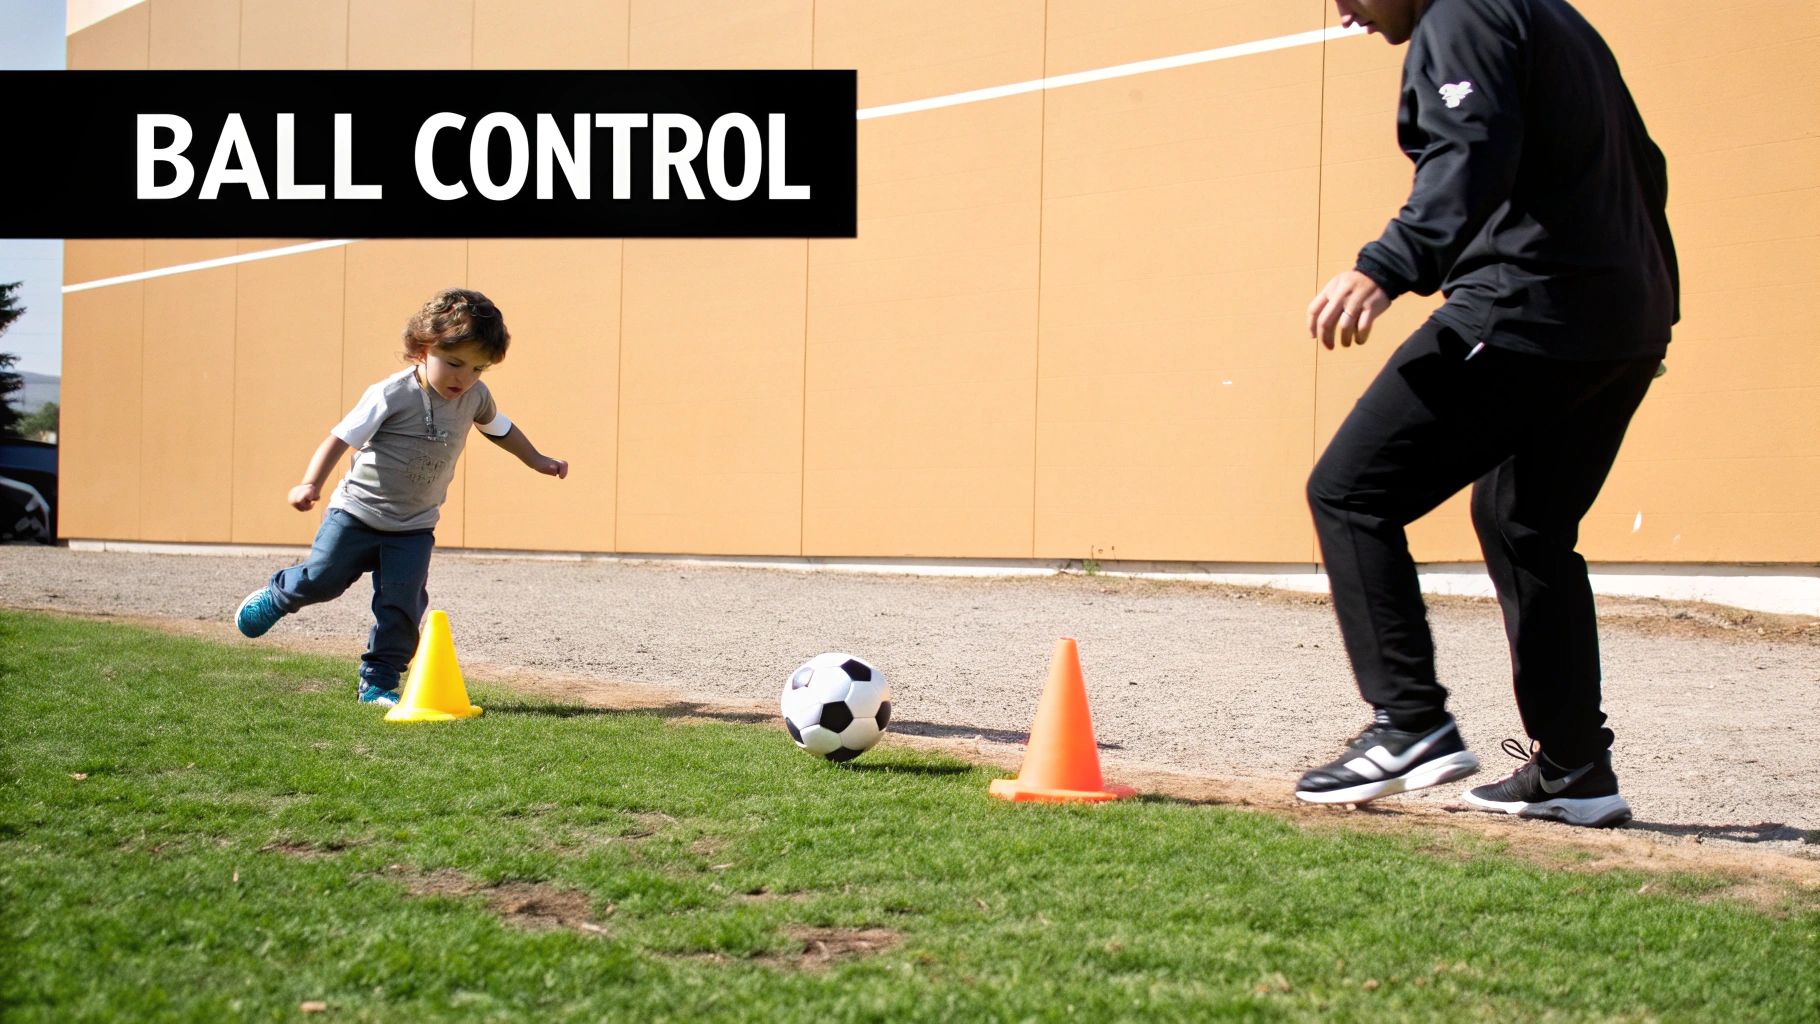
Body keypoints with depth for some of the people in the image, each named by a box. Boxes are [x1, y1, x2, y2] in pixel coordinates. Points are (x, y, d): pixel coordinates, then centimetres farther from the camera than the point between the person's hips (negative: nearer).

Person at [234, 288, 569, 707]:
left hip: (414, 527, 3)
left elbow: (500, 428, 20)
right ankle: (275, 597, 37)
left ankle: (378, 683, 3)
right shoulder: (392, 395, -19)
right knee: (321, 578, 4)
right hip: (358, 511, -3)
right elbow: (340, 438, -20)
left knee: (402, 604, -7)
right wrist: (310, 485, -31)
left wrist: (537, 460, 23)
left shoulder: (474, 397, -3)